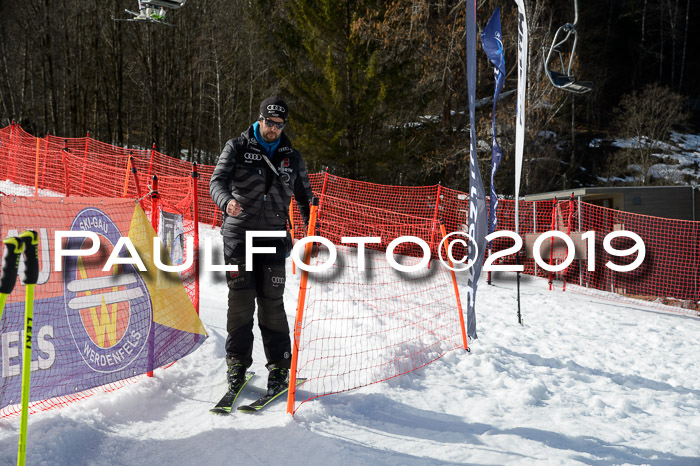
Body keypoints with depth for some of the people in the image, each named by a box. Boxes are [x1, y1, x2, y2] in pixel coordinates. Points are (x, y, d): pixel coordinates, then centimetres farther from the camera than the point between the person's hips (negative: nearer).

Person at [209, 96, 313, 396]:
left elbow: (304, 196, 20)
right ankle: (237, 362, 9)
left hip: (273, 236, 1)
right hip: (238, 232, -1)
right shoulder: (237, 148, 4)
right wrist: (226, 201, -29)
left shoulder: (291, 158, 13)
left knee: (271, 302, -2)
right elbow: (217, 180, -6)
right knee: (241, 298, -4)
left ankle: (279, 367, 6)